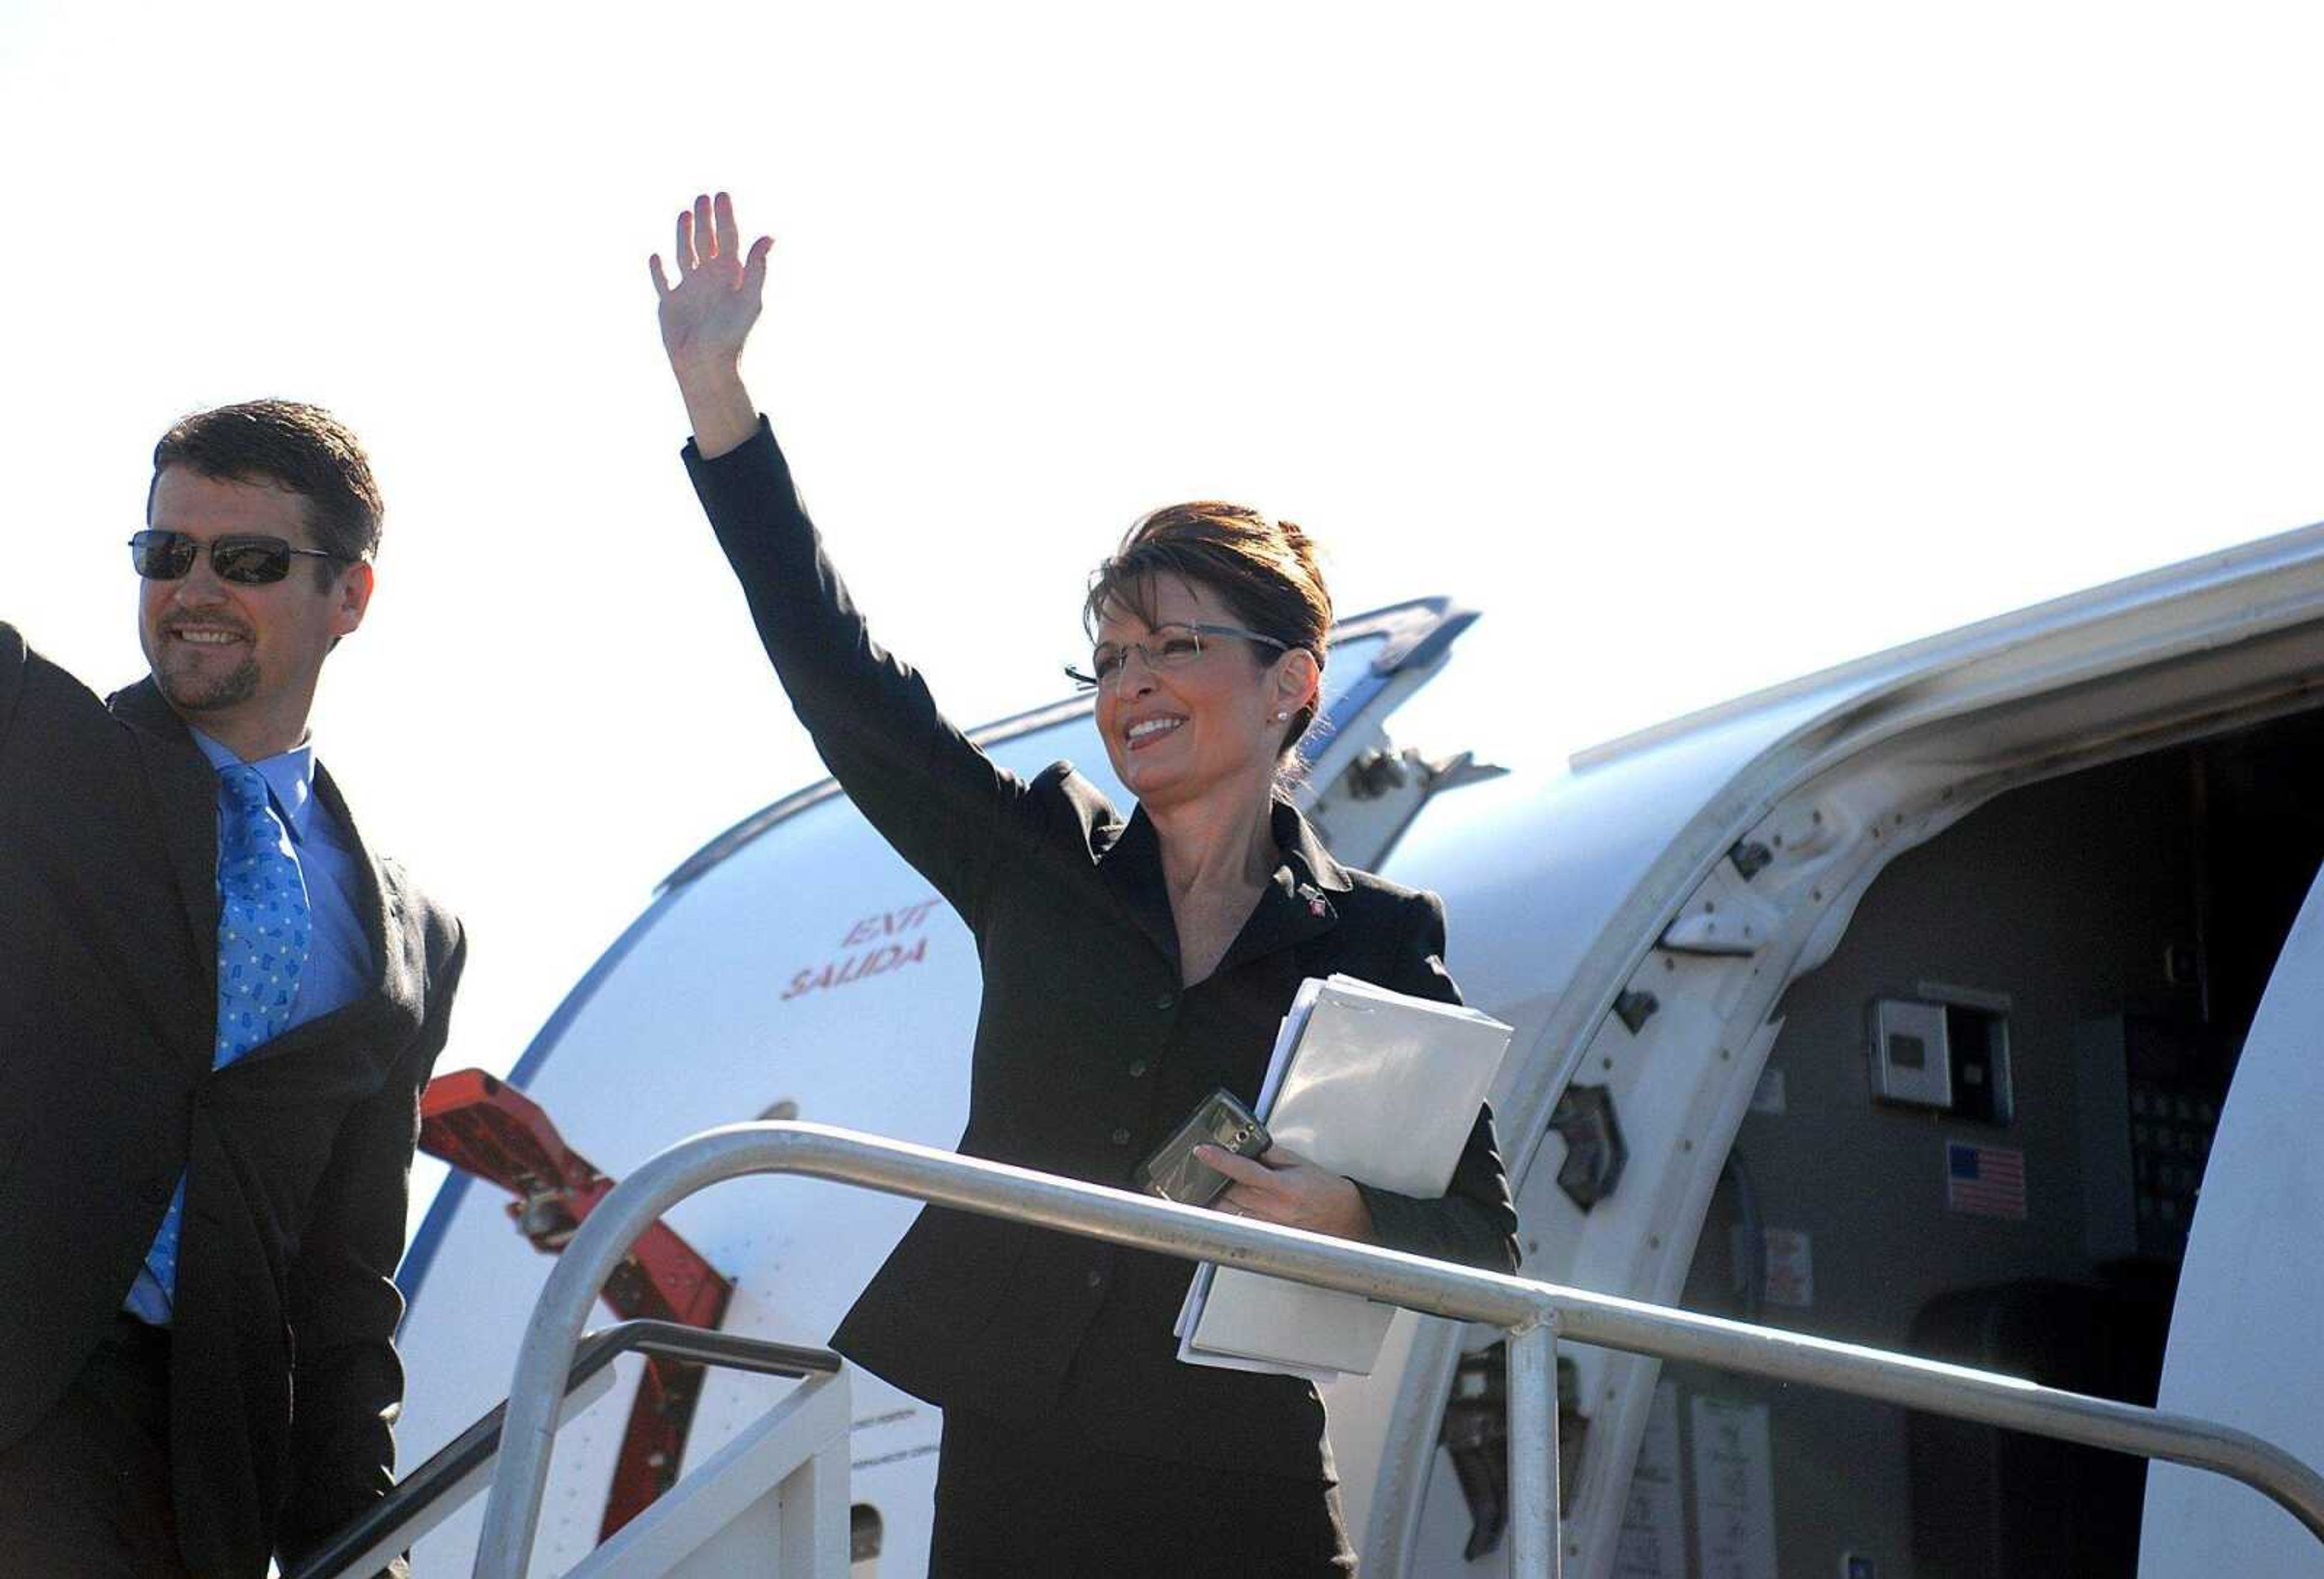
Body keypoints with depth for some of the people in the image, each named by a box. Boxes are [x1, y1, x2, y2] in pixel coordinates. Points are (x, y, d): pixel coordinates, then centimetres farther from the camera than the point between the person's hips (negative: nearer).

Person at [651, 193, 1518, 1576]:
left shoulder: (1374, 940, 2)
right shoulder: (1042, 864, 7)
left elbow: (1484, 1243, 3)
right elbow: (842, 674, 1)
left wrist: (1349, 1218, -19)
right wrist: (718, 395, -3)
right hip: (1011, 1464, 2)